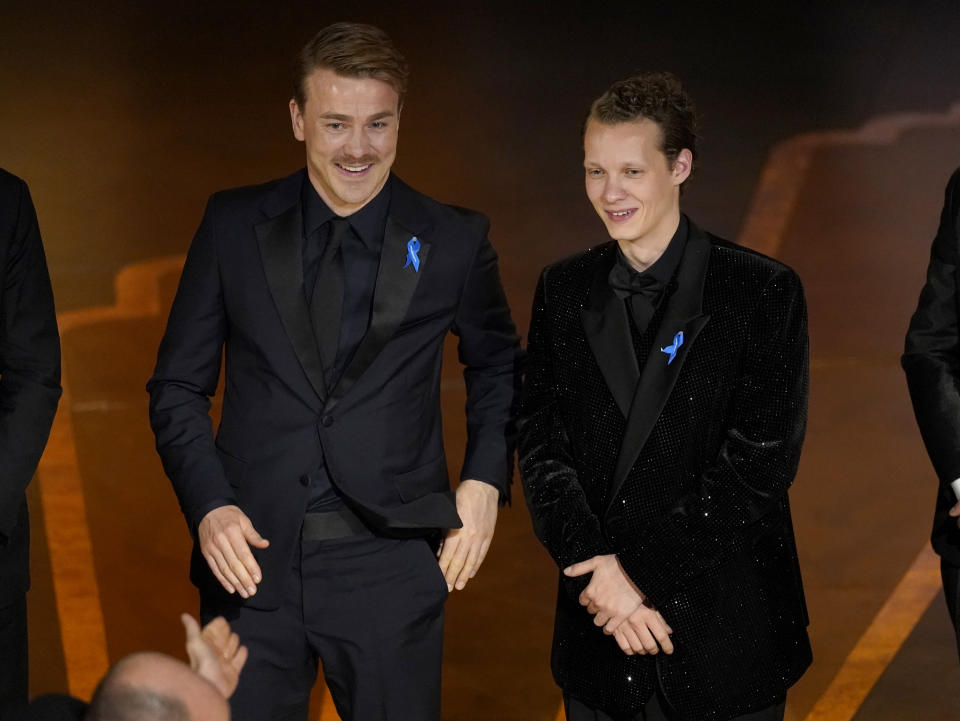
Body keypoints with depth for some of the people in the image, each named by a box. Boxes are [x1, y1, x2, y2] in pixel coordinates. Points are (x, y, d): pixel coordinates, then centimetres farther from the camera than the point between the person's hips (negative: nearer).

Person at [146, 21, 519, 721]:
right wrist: (209, 506, -7)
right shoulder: (233, 225, 2)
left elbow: (497, 367, 16)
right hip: (250, 558, 1)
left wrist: (485, 480, 2)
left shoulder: (454, 241, 0)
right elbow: (178, 386, 6)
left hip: (389, 566, 0)